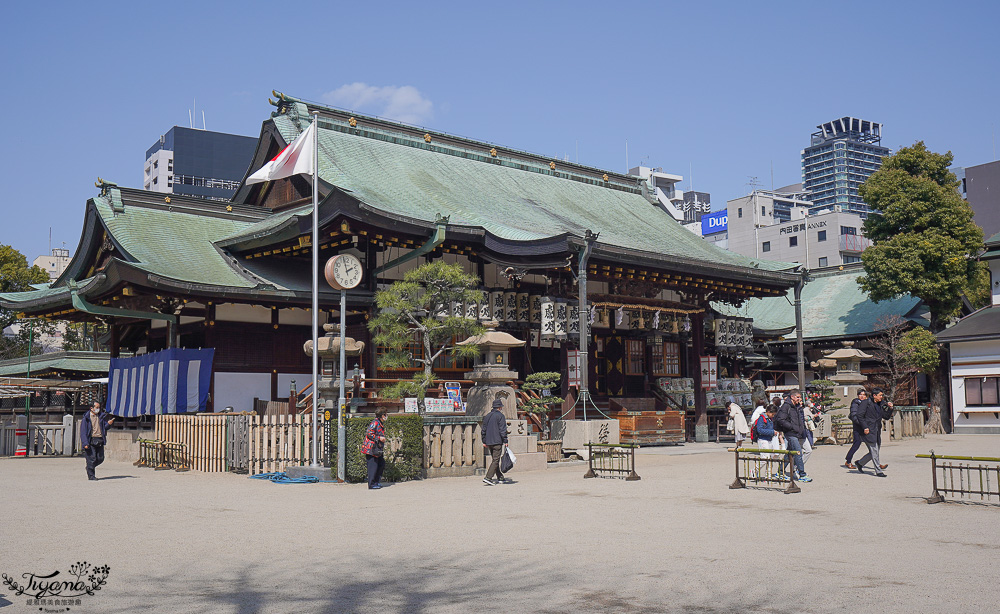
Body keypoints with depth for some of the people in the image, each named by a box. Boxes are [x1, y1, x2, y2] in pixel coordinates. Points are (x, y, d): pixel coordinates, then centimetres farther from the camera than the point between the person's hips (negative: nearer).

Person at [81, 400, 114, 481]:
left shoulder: (101, 416, 12)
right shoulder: (86, 418, -2)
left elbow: (104, 428, 16)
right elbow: (83, 431, -6)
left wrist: (108, 424, -7)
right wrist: (85, 443, -14)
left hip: (100, 441, 5)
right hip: (91, 440, -5)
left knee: (100, 458, 5)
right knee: (92, 458, -4)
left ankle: (90, 468, 30)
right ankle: (91, 475, 7)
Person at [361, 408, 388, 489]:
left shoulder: (381, 424, 17)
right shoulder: (375, 423, -14)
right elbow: (368, 433, -20)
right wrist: (379, 438, -18)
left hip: (378, 449, 10)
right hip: (371, 448, -10)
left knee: (381, 464, 11)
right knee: (373, 466, -6)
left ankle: (377, 482, 20)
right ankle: (371, 485, 0)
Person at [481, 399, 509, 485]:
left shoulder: (487, 416, 14)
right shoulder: (500, 416, -7)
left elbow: (484, 430, 16)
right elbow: (503, 430, -12)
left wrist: (484, 441, 20)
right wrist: (505, 441, -8)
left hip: (489, 442, 7)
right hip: (497, 442, -7)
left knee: (495, 459, 16)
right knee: (496, 460, -7)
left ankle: (500, 477, 21)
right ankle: (488, 477, -17)